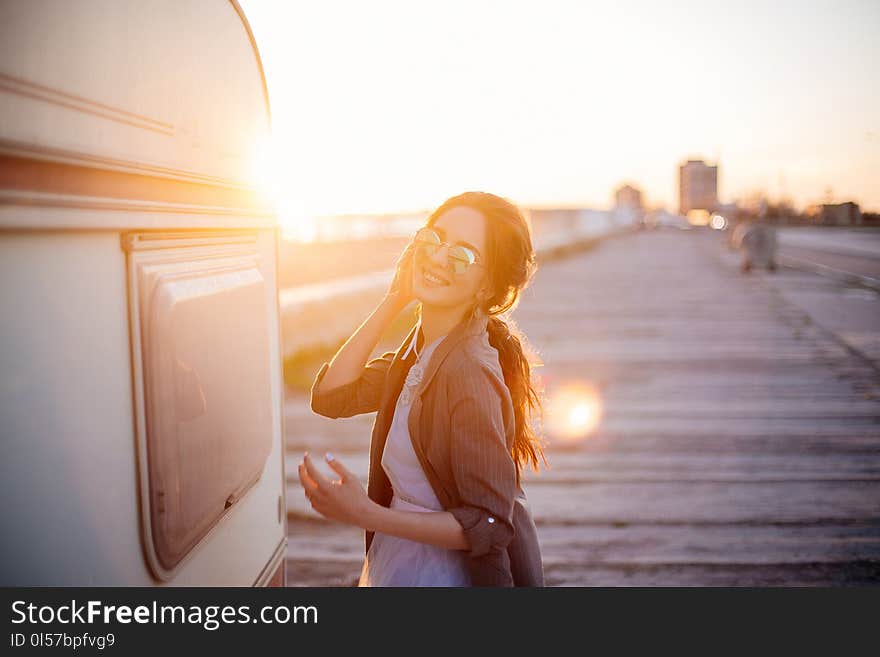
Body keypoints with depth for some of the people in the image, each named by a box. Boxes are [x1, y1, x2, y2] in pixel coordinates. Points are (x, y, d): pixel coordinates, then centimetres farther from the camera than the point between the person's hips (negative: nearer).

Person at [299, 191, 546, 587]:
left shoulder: (469, 373, -27)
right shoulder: (420, 348, -2)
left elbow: (488, 525, -25)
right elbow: (330, 397, -4)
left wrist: (366, 514, -31)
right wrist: (392, 301, -8)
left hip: (445, 571, -7)